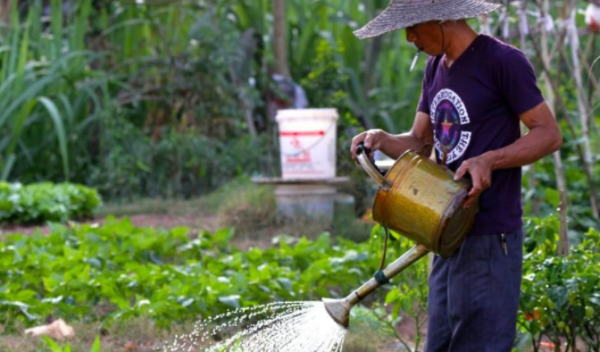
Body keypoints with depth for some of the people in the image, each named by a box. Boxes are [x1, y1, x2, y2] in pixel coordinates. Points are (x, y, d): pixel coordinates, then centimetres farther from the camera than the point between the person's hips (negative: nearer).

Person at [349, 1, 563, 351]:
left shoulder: (503, 61, -11)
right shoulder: (436, 67, 14)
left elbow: (550, 134, -10)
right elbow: (419, 143, 16)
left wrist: (489, 160, -24)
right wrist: (382, 140, -5)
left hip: (489, 237, -8)